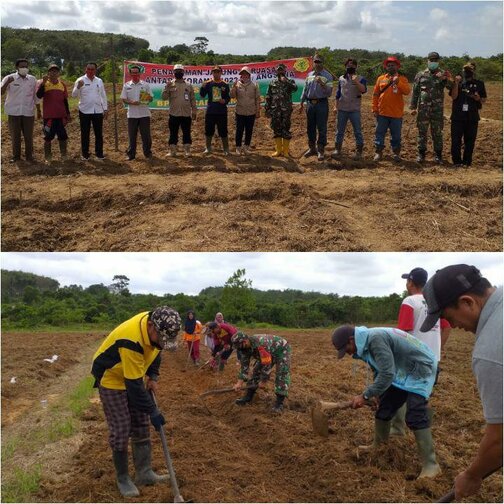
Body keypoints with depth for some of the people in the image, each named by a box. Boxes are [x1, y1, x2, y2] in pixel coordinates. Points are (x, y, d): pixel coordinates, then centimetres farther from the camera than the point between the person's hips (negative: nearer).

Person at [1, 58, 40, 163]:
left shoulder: (32, 79, 4)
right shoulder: (9, 78, -4)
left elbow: (35, 96, 12)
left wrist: (39, 110, 13)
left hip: (28, 112, 1)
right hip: (13, 112, -1)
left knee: (28, 136, 6)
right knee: (15, 136, 7)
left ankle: (29, 156, 18)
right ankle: (16, 156, 20)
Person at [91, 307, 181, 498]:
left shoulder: (154, 326, -16)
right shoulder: (131, 341, -39)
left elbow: (154, 350, 9)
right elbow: (134, 384, -33)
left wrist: (153, 376, -1)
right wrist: (152, 411, -25)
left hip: (134, 378, 8)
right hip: (112, 379, -8)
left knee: (141, 427, 8)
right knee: (120, 431, -5)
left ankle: (144, 473, 16)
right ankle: (122, 479, 11)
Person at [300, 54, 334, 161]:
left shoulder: (327, 76, -3)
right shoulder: (309, 75, 12)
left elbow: (329, 92, -11)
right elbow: (305, 90, 18)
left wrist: (322, 84, -25)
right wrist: (301, 104, 16)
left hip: (322, 104, -5)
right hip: (310, 104, 5)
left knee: (322, 129, -3)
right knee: (310, 128, 11)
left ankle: (320, 151, 3)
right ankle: (312, 148, 23)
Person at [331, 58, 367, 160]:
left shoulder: (360, 79, 0)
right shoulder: (341, 78, 11)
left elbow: (364, 90, -18)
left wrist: (356, 81, -30)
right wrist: (335, 106, 11)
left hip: (355, 109, -3)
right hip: (342, 109, 3)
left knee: (357, 131, 0)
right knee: (339, 131, 8)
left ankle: (359, 152, 5)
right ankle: (337, 150, 15)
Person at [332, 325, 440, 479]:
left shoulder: (376, 339, -31)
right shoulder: (368, 341, 1)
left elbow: (387, 374, -33)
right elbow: (381, 370, 17)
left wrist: (365, 395, -26)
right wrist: (375, 394, 14)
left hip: (420, 370, -10)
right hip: (402, 371, 10)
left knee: (415, 416, -19)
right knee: (384, 408, 12)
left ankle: (430, 465, -13)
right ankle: (378, 446, 32)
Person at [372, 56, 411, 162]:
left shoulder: (402, 79, 2)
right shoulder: (381, 78, 7)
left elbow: (407, 91, -14)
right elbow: (375, 95, 8)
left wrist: (398, 82, -25)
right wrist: (375, 108, 2)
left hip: (396, 114, -1)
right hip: (382, 113, 1)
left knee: (396, 135, 6)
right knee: (380, 133, 6)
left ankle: (396, 153, 16)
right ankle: (378, 152, 16)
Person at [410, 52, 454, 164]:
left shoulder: (443, 74, 6)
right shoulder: (421, 75, 6)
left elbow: (452, 88, -6)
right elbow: (415, 92, 6)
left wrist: (448, 80, -25)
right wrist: (413, 107, 1)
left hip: (437, 109, 0)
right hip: (423, 108, 0)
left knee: (437, 132, 4)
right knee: (422, 132, 4)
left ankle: (438, 155, 13)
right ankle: (421, 154, 14)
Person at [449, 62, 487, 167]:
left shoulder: (479, 84, 7)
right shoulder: (458, 82, 5)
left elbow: (484, 99, 12)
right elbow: (454, 96, -7)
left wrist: (478, 98, -9)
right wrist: (456, 83, -15)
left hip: (472, 117, 1)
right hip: (458, 116, -1)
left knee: (470, 140, 4)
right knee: (456, 139, -1)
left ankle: (467, 161, 13)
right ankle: (457, 161, 8)